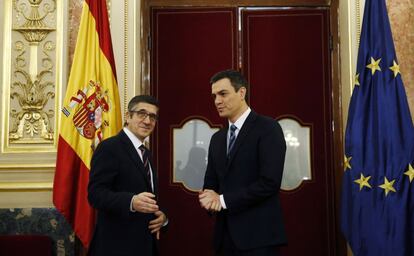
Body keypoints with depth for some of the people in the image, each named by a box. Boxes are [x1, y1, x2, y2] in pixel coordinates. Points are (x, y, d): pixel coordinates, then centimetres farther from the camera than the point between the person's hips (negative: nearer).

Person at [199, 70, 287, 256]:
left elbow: (270, 182, -17)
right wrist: (210, 197, -8)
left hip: (258, 235, -6)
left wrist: (224, 200, -12)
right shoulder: (217, 138, 14)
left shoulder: (267, 128, -8)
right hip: (225, 235, 6)